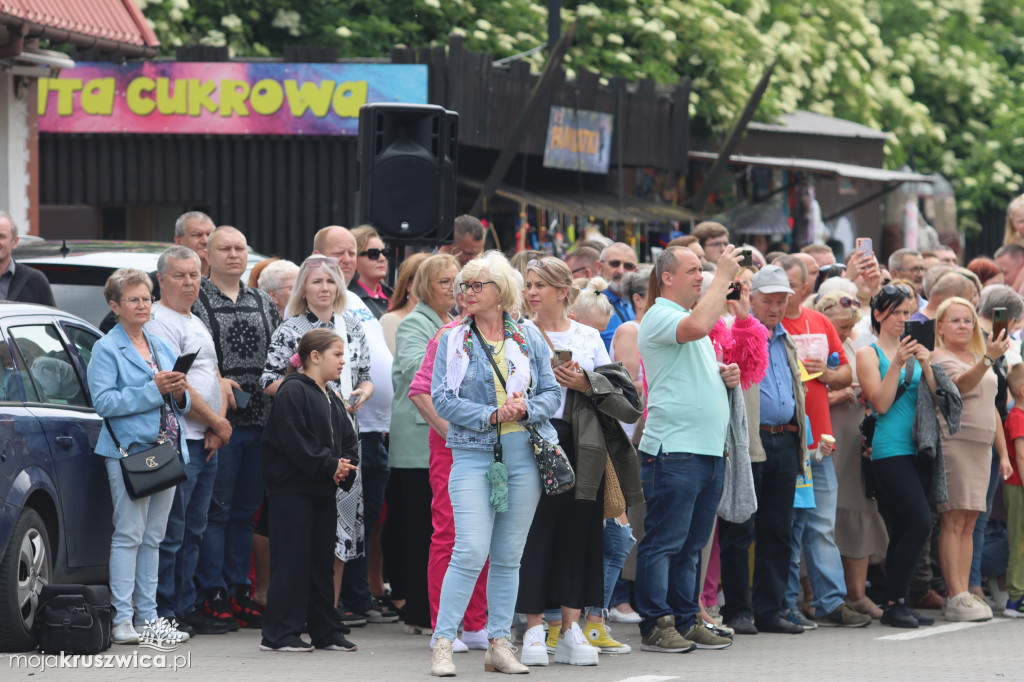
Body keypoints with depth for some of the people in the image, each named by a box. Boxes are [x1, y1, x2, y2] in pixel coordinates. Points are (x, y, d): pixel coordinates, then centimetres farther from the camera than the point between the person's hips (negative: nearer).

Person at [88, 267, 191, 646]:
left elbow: (179, 406, 23)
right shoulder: (106, 349, -3)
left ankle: (148, 616, 13)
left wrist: (179, 393, -1)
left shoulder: (163, 346, 18)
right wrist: (153, 389, -18)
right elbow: (104, 402, -14)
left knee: (153, 538, 9)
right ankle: (122, 619, -8)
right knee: (129, 535, -9)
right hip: (128, 451, -7)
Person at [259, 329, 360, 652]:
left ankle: (326, 632, 16)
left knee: (322, 561, 11)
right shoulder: (292, 391, -10)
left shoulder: (332, 400, 18)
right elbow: (295, 441, -18)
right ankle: (279, 634, -5)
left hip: (323, 490, 9)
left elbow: (349, 441, 17)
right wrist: (329, 466, -17)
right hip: (291, 489, -9)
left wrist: (344, 468, -4)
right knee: (292, 560, -8)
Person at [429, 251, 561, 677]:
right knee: (471, 550, -13)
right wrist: (491, 415, -14)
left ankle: (499, 645, 11)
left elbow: (552, 392, 8)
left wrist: (525, 410, -12)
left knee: (509, 556, 6)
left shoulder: (528, 338, 9)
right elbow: (442, 398, -3)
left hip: (524, 455, 3)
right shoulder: (453, 340, 5)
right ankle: (444, 644, -9)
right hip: (473, 454, -3)